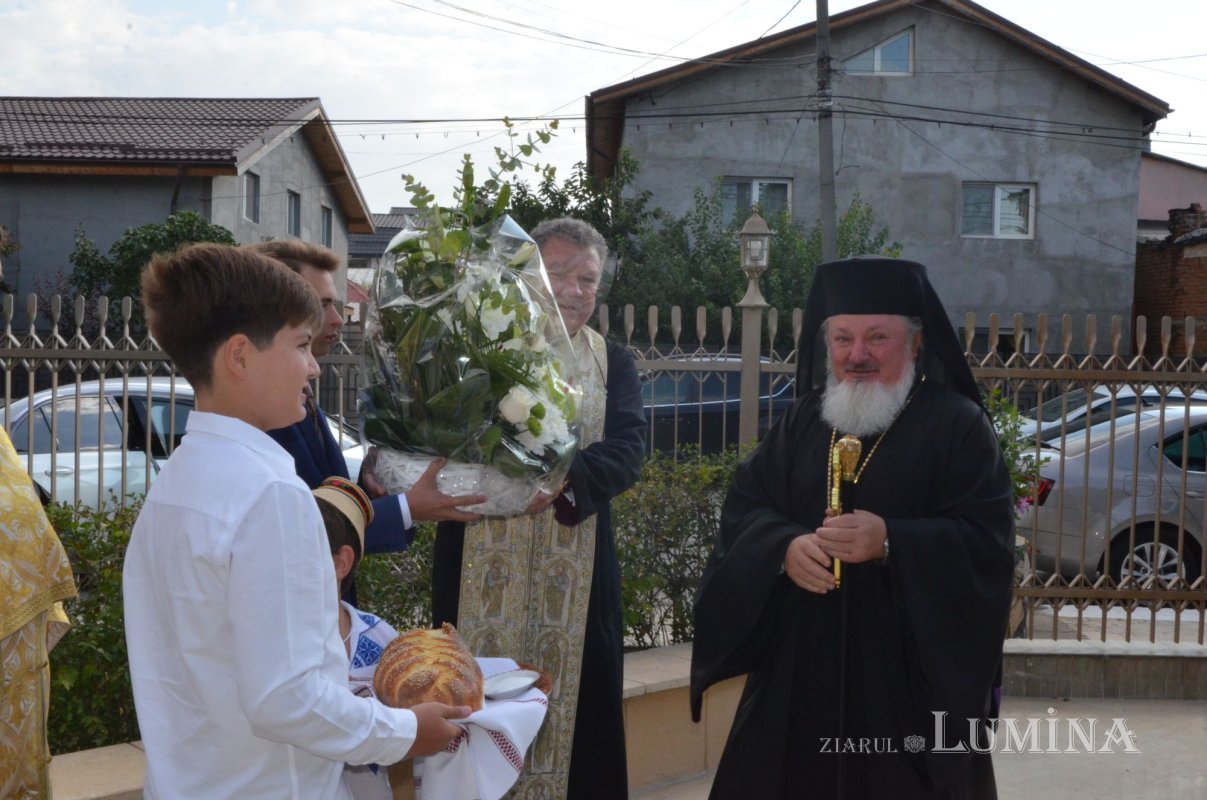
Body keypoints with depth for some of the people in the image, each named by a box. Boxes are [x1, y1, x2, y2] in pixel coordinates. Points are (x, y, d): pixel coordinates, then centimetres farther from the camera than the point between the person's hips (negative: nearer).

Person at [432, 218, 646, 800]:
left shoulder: (614, 364, 8)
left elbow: (627, 450, -7)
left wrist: (565, 480, -27)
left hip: (576, 575, 1)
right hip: (481, 570, -1)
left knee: (576, 706, 6)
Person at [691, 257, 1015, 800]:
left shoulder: (958, 424, -4)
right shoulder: (805, 418, 10)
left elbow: (987, 542, -12)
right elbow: (743, 505, 5)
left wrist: (891, 543, -25)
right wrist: (784, 546, -16)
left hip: (912, 670, -4)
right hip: (802, 661, 4)